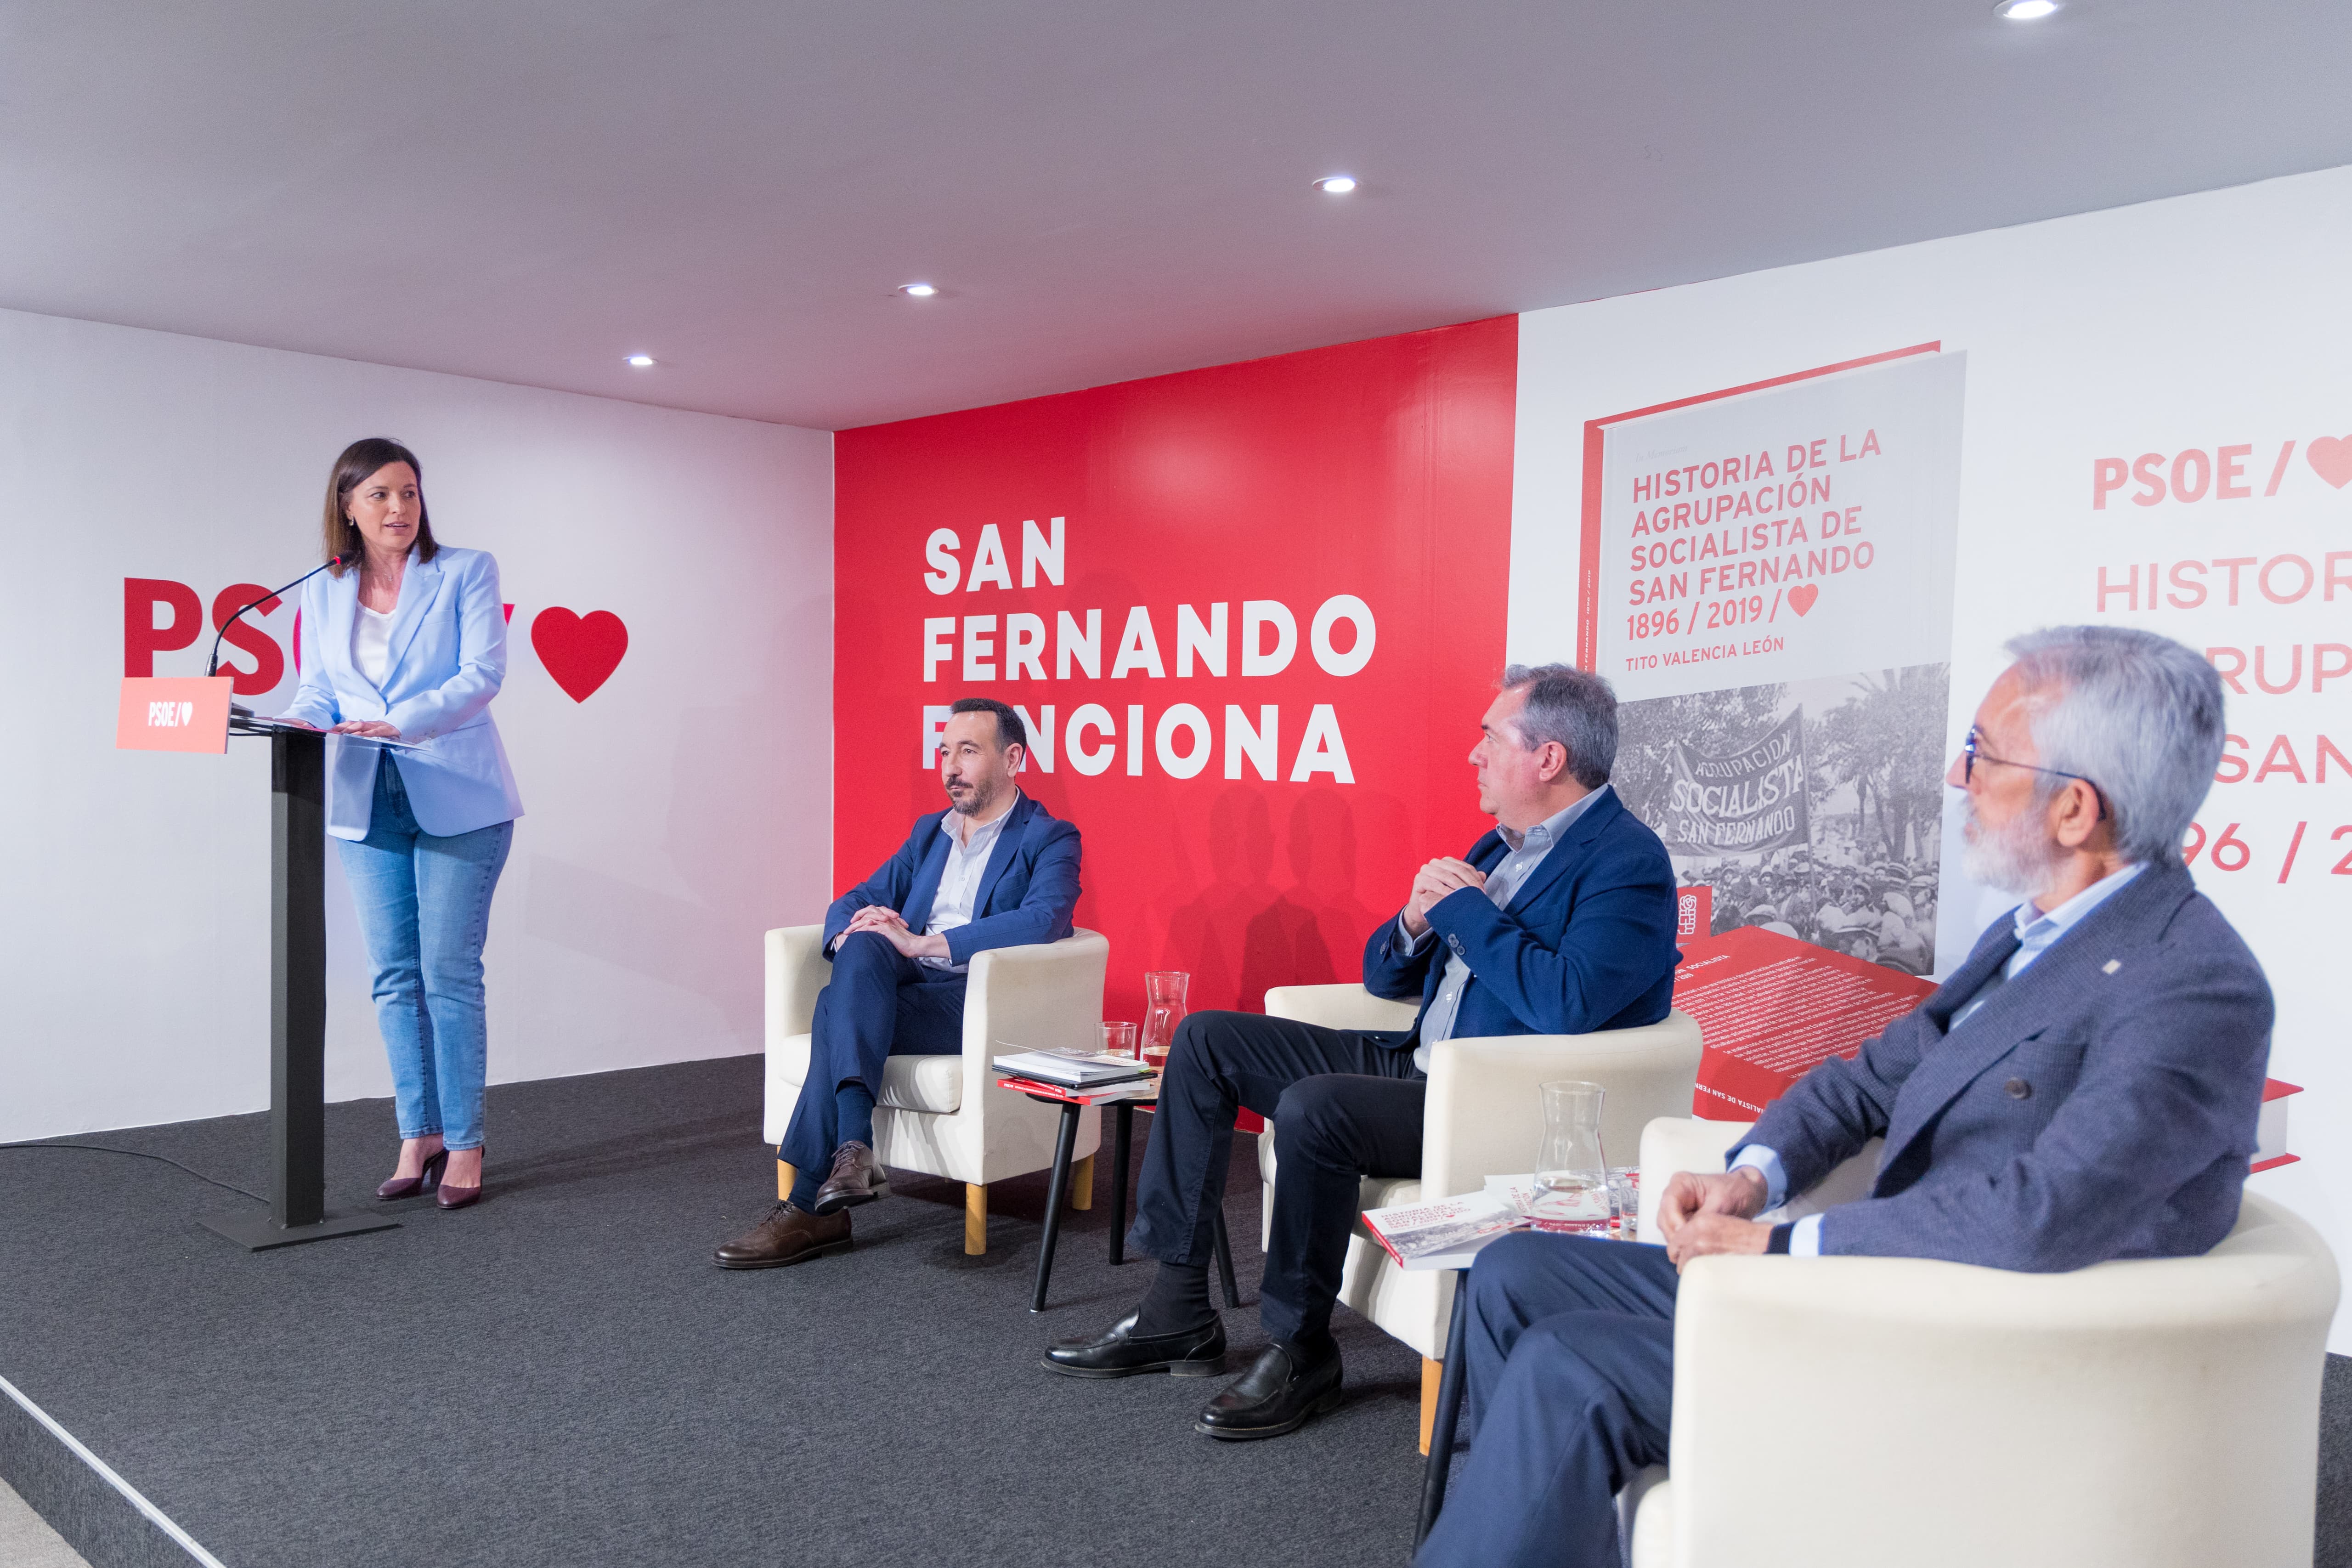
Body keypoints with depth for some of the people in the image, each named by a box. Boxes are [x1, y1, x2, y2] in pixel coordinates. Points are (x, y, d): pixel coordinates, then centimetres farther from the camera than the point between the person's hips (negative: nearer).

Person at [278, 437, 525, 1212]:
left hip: (456, 798, -4)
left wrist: (402, 723, -23)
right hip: (367, 803, 4)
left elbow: (483, 674, -10)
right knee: (395, 975, 7)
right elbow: (319, 691, 13)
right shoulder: (323, 595, 12)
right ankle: (418, 1139, 16)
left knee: (450, 972, -4)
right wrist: (303, 721, -11)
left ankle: (463, 1146, 5)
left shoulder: (467, 571, 0)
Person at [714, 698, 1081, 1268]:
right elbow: (856, 901, 20)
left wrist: (922, 943, -23)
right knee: (862, 947, -29)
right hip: (903, 987, 5)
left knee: (838, 1007, -28)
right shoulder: (929, 832, 24)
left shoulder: (1049, 839, 2)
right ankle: (852, 1148, -38)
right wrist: (852, 934, -7)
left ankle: (812, 1206, -27)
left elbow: (1043, 921, -17)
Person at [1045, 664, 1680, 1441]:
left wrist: (1468, 909, -15)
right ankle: (1177, 1310, 2)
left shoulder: (1629, 862, -10)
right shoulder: (1499, 847, 17)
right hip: (1418, 1068, 10)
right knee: (1207, 1039, 2)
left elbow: (1565, 1005, -27)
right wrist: (1416, 922, -4)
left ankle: (1302, 1349, -10)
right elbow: (1384, 977, 19)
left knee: (1313, 1108, -33)